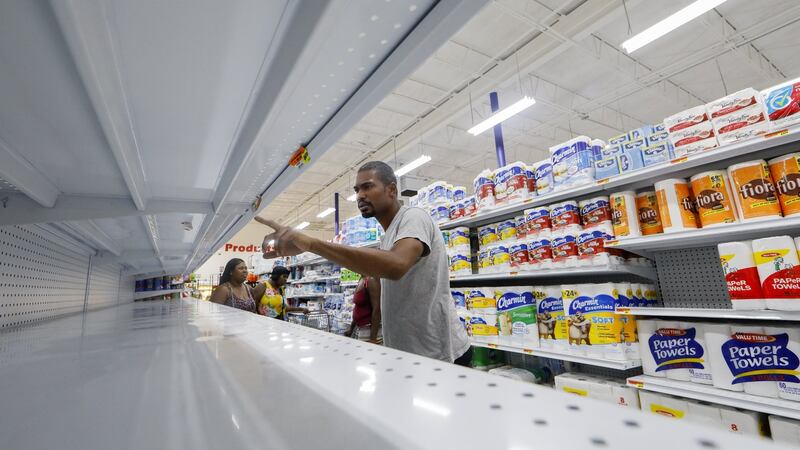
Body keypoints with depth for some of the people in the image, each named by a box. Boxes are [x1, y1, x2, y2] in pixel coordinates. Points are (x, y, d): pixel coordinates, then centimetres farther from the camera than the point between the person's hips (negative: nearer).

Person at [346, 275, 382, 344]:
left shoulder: (371, 280, -17)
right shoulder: (361, 280, 9)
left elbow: (377, 309, -21)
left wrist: (373, 338, -22)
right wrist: (351, 329, 20)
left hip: (371, 330, -8)